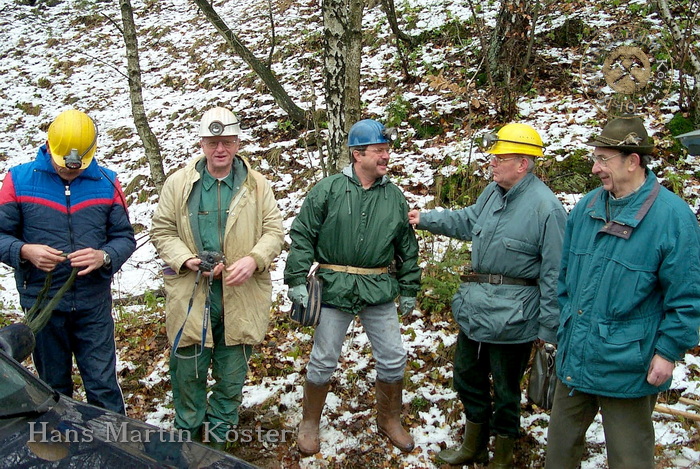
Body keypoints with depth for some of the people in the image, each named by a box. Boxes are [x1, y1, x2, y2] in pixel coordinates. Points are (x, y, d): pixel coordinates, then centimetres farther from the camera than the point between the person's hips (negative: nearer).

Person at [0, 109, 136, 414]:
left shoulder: (106, 183, 1)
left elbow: (125, 237, 2)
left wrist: (104, 257, -19)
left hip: (94, 303, 0)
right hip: (41, 302, 1)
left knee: (103, 385, 2)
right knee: (53, 387, 15)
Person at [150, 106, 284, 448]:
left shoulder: (257, 185, 4)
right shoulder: (178, 183, 3)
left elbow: (274, 230, 2)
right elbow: (162, 230, 4)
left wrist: (253, 259, -18)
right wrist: (186, 260, -14)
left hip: (241, 297, 1)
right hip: (191, 296, 0)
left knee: (232, 377, 13)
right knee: (187, 372, 10)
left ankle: (217, 433, 34)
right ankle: (187, 433, 33)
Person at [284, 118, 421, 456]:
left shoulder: (395, 196, 6)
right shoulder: (328, 189, -5)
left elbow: (407, 248, 13)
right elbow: (302, 236, -4)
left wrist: (409, 289, 13)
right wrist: (297, 280, -9)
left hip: (380, 291, 3)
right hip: (334, 289, -3)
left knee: (393, 359, 7)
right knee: (323, 361, 8)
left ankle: (389, 420, 30)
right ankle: (309, 424, 28)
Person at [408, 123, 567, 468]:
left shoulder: (546, 207, -20)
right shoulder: (493, 192, 3)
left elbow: (554, 274, -18)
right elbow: (467, 220, 23)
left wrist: (548, 328, -15)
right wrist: (425, 219, 18)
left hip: (511, 317, -8)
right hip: (474, 307, 8)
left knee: (505, 388, 10)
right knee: (467, 375, 21)